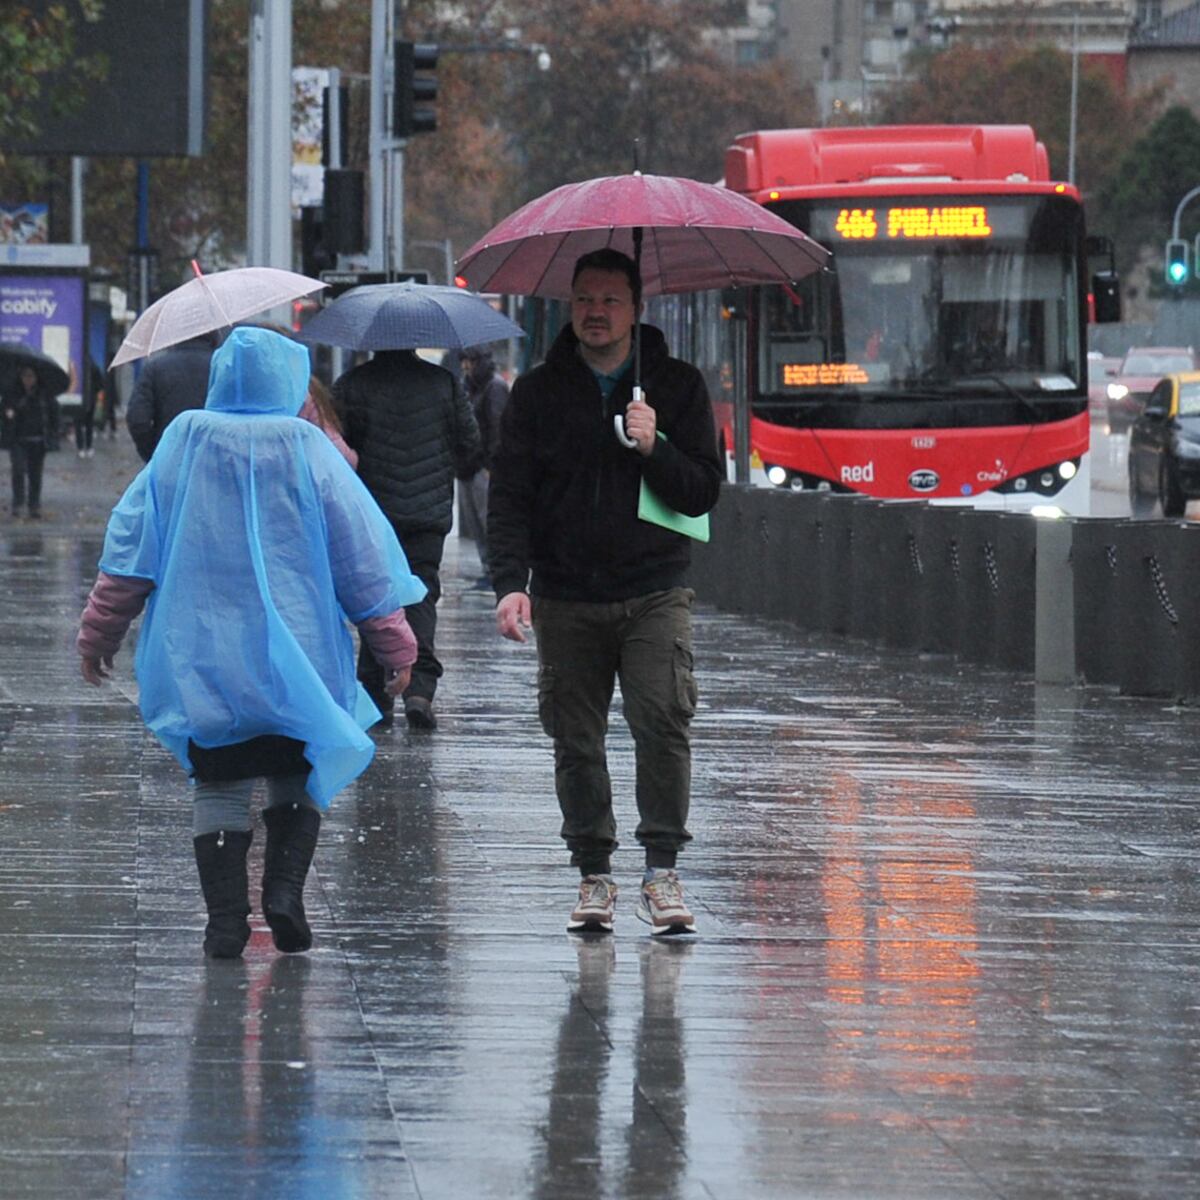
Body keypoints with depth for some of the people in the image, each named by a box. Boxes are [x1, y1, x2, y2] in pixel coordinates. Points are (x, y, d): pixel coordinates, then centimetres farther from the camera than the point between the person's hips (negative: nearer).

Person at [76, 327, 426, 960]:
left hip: (200, 657, 1)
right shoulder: (306, 450, -4)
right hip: (296, 658, -1)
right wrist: (394, 643, 8)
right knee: (296, 779, 13)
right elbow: (361, 557, -1)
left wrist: (99, 633, 12)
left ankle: (225, 916, 0)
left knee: (219, 784, 7)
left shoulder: (182, 445, 0)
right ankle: (284, 888, -6)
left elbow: (130, 546, 3)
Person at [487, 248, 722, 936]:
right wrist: (511, 582, -9)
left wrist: (654, 449, -14)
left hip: (654, 592, -2)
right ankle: (595, 875, 10)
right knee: (577, 740, 2)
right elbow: (510, 494, 5)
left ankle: (662, 871, -9)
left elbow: (703, 492, 4)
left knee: (664, 723, -16)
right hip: (565, 597, 2)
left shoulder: (678, 387, 6)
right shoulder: (539, 393, 8)